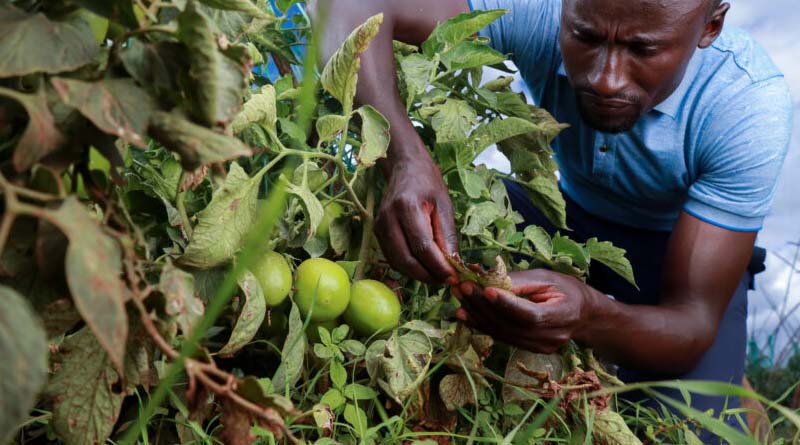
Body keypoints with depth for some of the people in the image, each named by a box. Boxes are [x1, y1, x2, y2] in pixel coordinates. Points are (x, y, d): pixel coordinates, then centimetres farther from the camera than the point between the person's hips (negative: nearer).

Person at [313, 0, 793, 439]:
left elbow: (695, 322, -33)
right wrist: (406, 159, -52)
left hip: (675, 249, -1)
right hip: (568, 209, 2)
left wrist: (589, 316, -55)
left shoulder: (752, 107, -34)